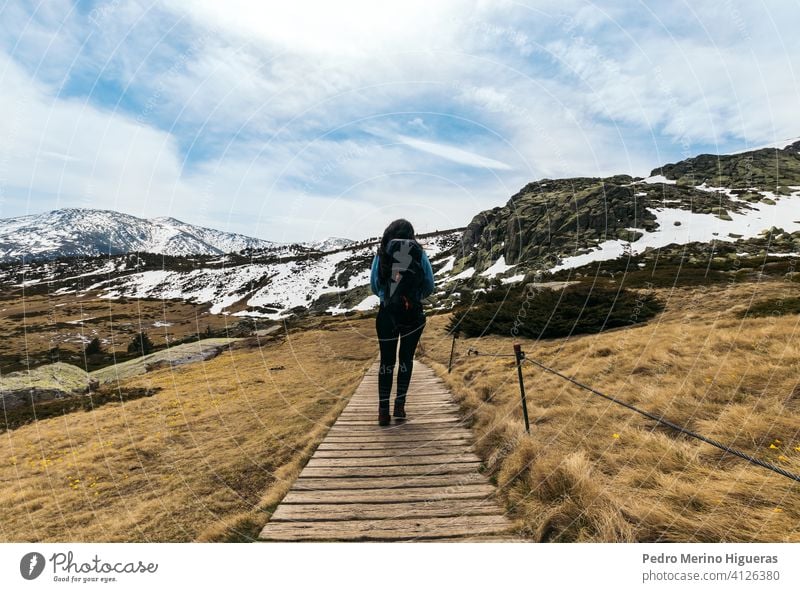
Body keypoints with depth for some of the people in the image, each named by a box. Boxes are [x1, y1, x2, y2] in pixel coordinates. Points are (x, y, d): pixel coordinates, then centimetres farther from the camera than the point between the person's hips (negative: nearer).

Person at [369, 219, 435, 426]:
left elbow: (374, 286, 4)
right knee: (406, 359, 15)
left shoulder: (381, 254, 0)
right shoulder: (419, 254, -2)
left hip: (387, 314, 0)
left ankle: (384, 410, 9)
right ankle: (399, 406, 16)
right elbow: (429, 286, 1)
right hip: (413, 314, 0)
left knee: (386, 361, 10)